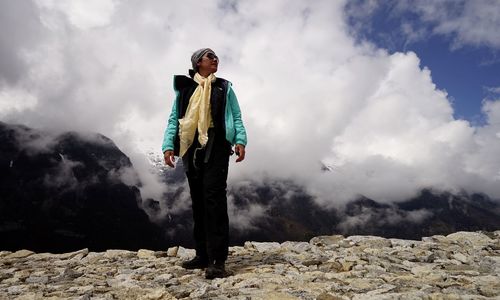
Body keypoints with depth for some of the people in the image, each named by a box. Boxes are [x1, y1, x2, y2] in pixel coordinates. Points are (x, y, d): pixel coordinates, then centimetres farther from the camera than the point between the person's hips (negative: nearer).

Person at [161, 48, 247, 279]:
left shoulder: (224, 87, 16)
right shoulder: (184, 88, 18)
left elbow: (236, 117, 8)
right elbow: (174, 118, 11)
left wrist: (240, 140, -10)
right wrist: (168, 145, -4)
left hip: (215, 145, -3)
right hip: (190, 146, 3)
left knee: (214, 196, -16)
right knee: (198, 200, 5)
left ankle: (218, 260, -17)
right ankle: (203, 255, 14)